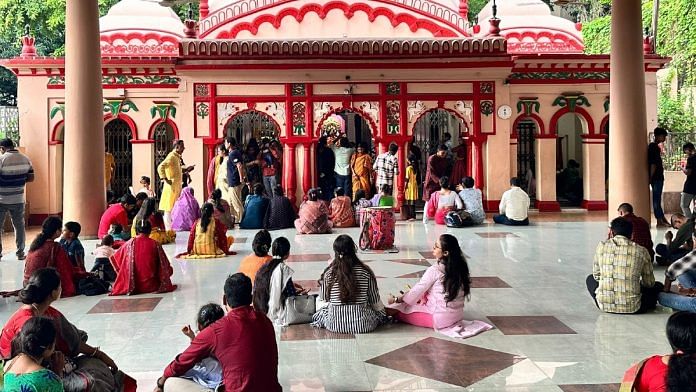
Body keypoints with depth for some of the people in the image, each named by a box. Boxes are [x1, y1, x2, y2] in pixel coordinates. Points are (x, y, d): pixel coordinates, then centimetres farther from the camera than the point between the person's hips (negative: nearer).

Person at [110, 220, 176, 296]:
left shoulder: (130, 243, -4)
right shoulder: (155, 244, -8)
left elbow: (116, 258, 10)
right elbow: (164, 265, -2)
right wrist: (170, 270, 20)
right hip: (152, 286, -1)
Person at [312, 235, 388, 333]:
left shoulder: (328, 273, -8)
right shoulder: (366, 272, -9)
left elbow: (323, 298, 6)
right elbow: (375, 301, 1)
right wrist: (383, 313, 22)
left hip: (335, 325, 0)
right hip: (363, 325, 0)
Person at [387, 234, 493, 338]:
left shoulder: (434, 270, -18)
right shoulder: (460, 267, 1)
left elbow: (417, 291, -8)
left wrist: (396, 299, 7)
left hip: (440, 318, -7)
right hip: (458, 315, 7)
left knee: (395, 310, 0)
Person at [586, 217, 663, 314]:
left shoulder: (602, 246, 2)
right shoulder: (641, 251, 0)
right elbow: (649, 283, 11)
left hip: (604, 305, 0)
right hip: (633, 308, 0)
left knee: (590, 279, 32)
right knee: (658, 286, 27)